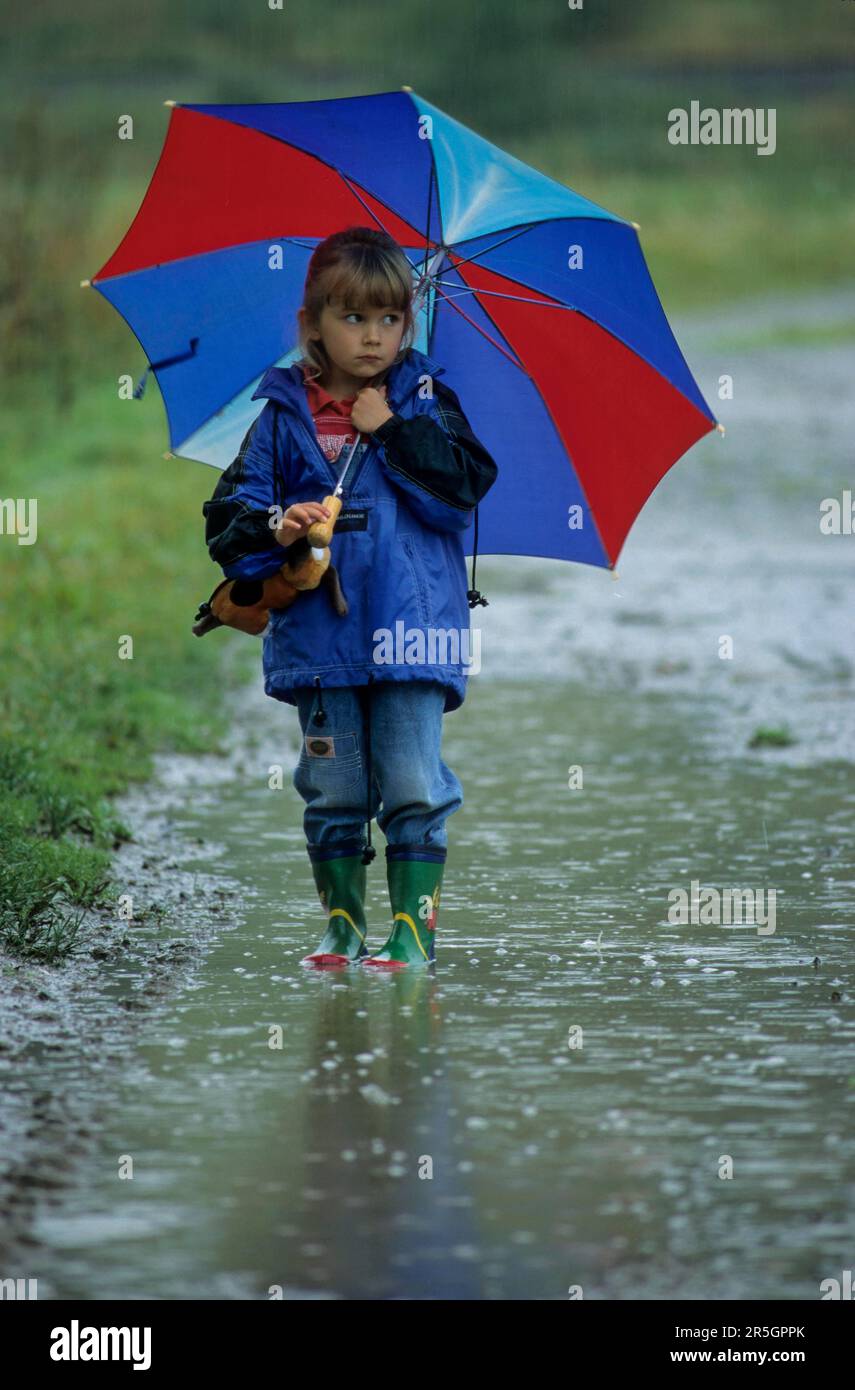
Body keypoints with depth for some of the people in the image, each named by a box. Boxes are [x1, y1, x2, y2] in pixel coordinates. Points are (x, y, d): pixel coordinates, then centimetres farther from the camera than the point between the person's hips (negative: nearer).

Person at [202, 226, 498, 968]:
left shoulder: (424, 399, 5)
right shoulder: (284, 415, 6)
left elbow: (466, 485, -8)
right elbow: (229, 511, 4)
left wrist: (390, 431, -11)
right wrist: (275, 528, -16)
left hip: (411, 630, -1)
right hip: (320, 630, 1)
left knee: (413, 788, -4)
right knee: (333, 791, 7)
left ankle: (413, 927, 3)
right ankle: (343, 925, 18)